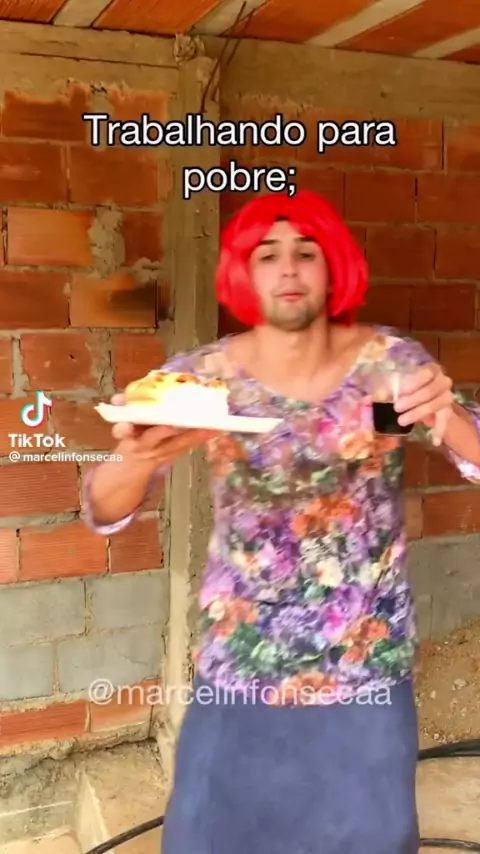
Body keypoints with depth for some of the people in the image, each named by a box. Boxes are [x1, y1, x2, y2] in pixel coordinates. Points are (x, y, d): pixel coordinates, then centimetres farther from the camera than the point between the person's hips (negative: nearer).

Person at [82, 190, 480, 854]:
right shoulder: (202, 374, -11)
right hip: (238, 668, 0)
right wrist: (141, 458, -37)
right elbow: (104, 513, -13)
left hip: (369, 664, 0)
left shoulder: (390, 362, -10)